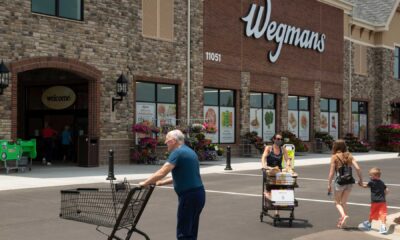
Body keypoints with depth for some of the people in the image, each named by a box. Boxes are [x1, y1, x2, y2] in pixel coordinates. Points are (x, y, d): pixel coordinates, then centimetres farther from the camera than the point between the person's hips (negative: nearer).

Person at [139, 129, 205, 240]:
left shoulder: (178, 152, -12)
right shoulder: (189, 152, 18)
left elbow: (161, 173, -19)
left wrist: (145, 183, -7)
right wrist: (162, 182, 25)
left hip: (189, 196, -9)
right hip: (198, 194, 9)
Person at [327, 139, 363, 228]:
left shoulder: (334, 157, -5)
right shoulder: (349, 156, 5)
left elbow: (331, 172, -8)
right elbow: (357, 168, -3)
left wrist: (329, 185, -2)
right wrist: (360, 178, 10)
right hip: (349, 182, 4)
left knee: (337, 202, 13)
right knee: (344, 202, 18)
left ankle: (343, 215, -12)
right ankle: (342, 222, 19)